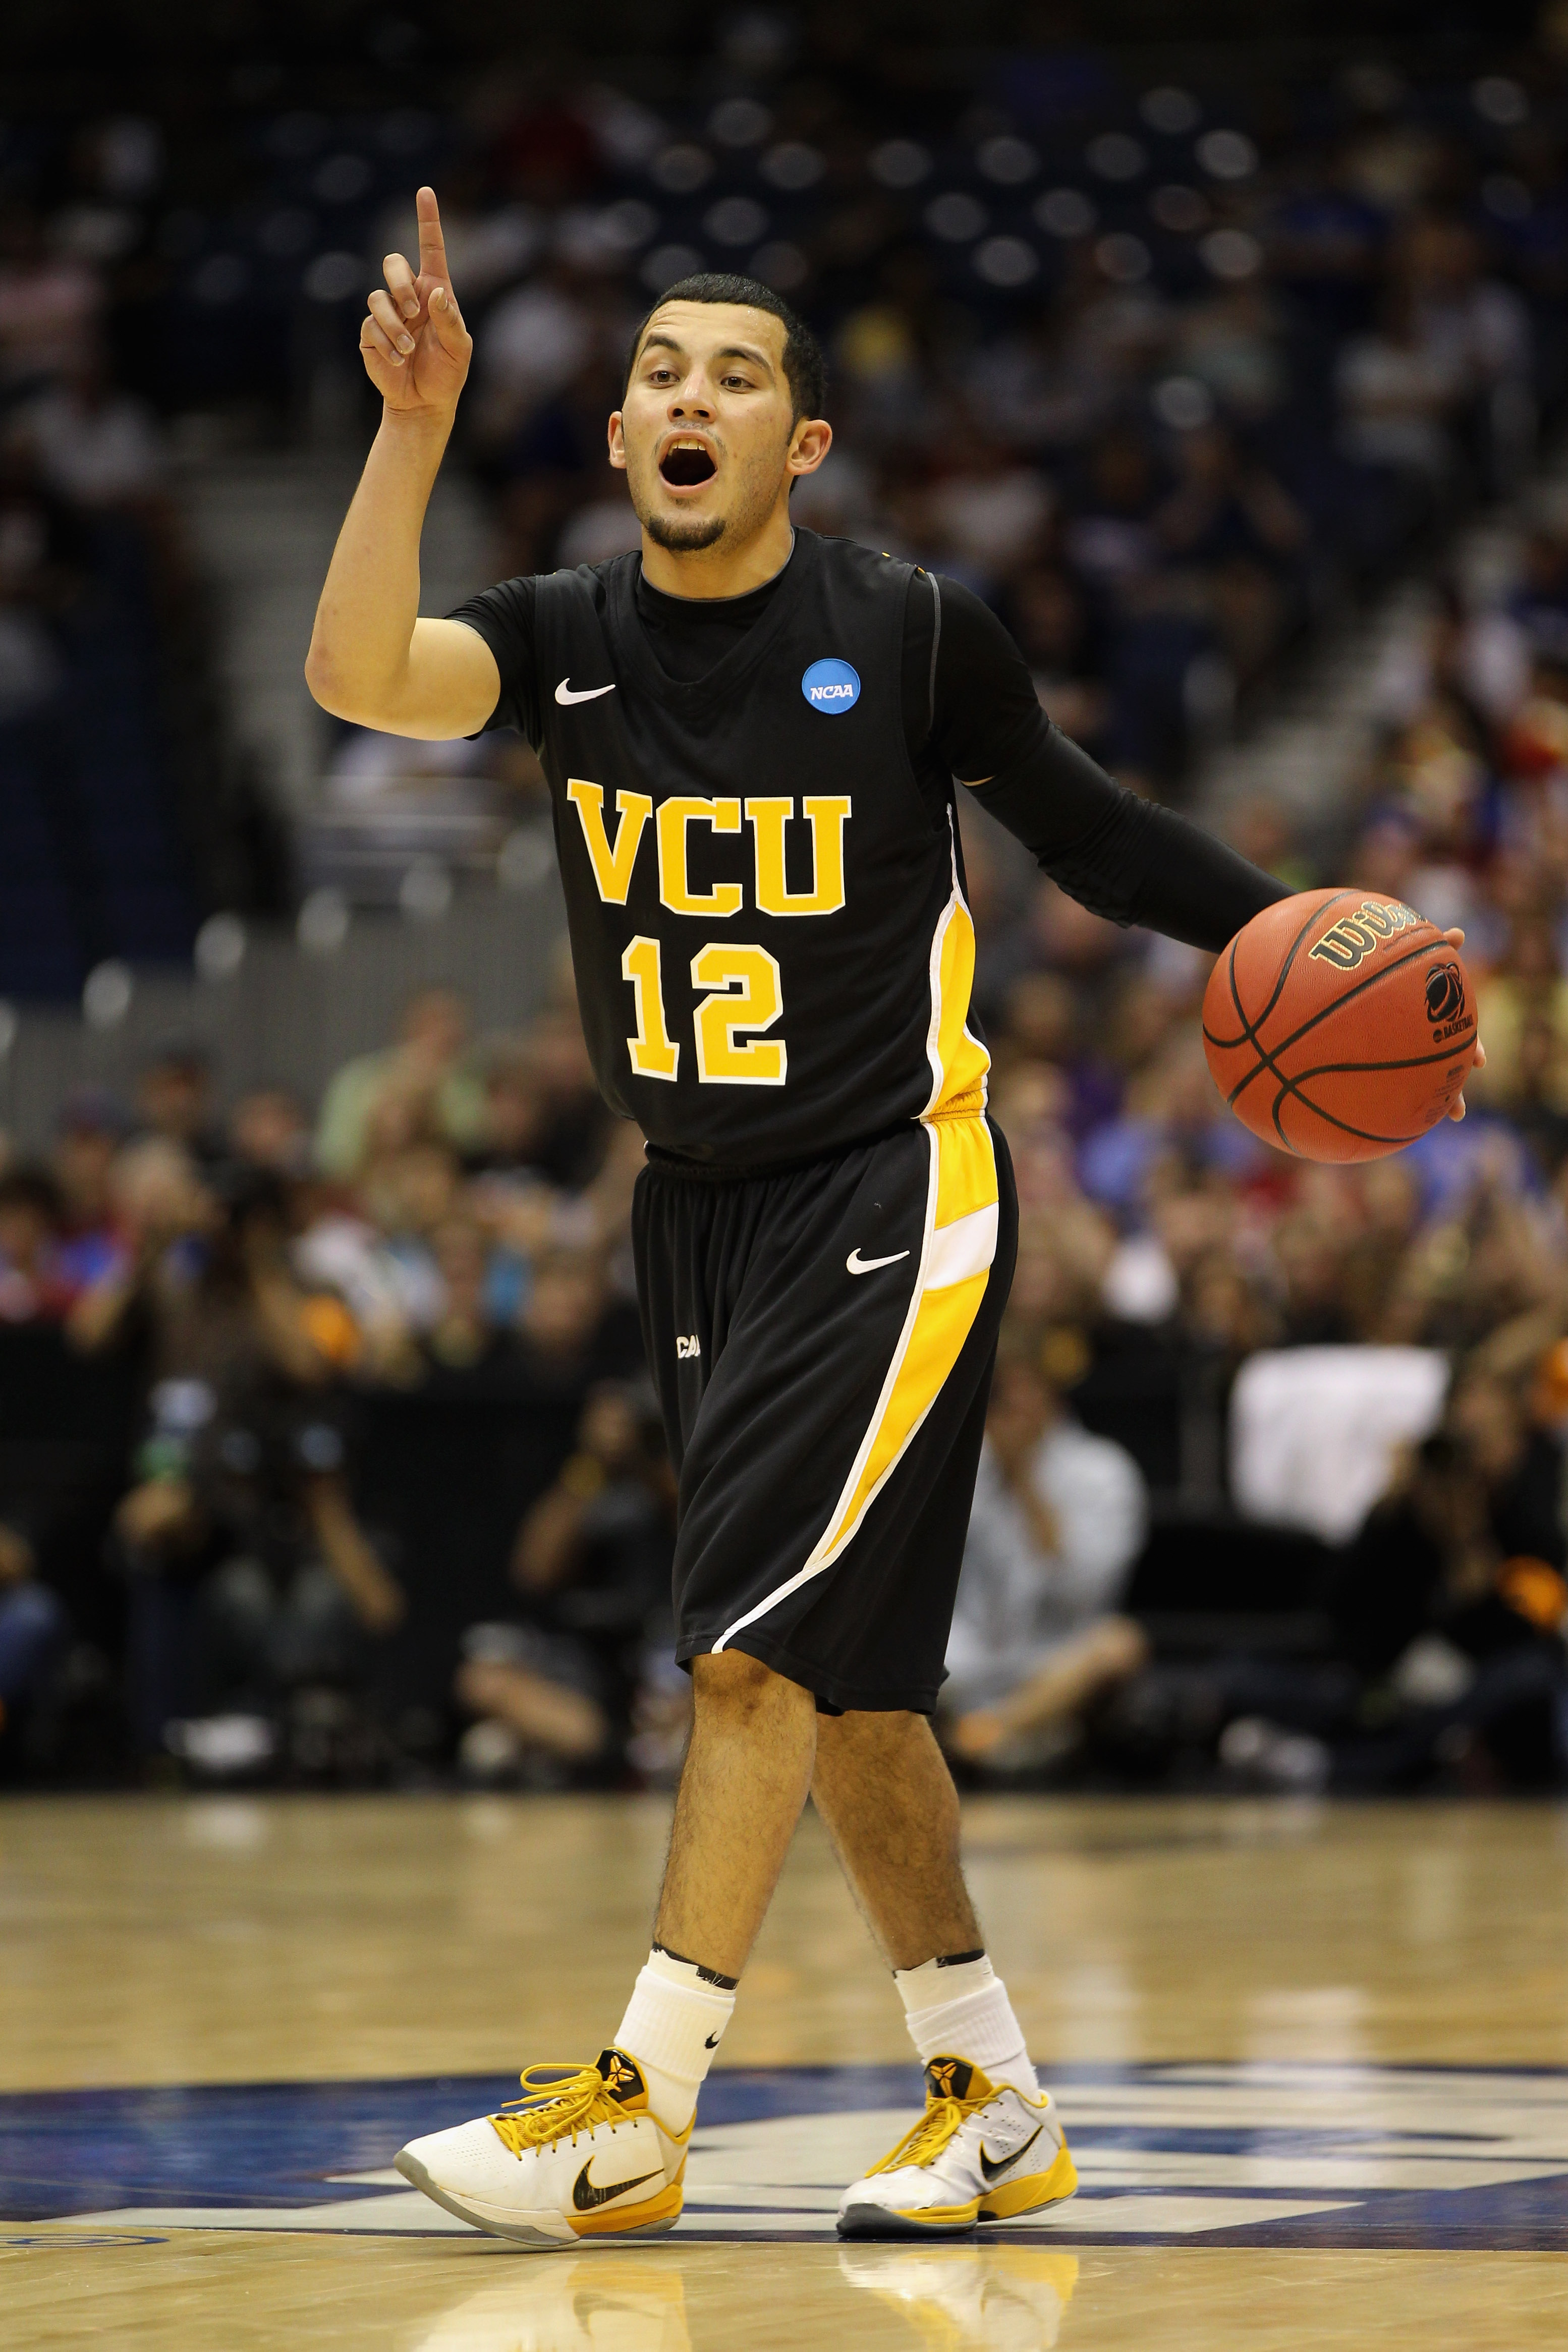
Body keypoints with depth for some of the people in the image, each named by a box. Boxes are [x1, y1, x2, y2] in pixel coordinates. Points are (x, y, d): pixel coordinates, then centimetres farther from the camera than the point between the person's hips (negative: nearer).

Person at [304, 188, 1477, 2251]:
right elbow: (360, 677, -19)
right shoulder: (572, 638, 0)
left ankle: (639, 2113, -12)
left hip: (895, 1195, -5)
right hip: (703, 1213, 5)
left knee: (763, 1636, -14)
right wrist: (415, 429, -30)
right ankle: (996, 2103, 19)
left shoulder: (910, 632, -8)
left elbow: (1082, 825, 6)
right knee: (842, 1680, 9)